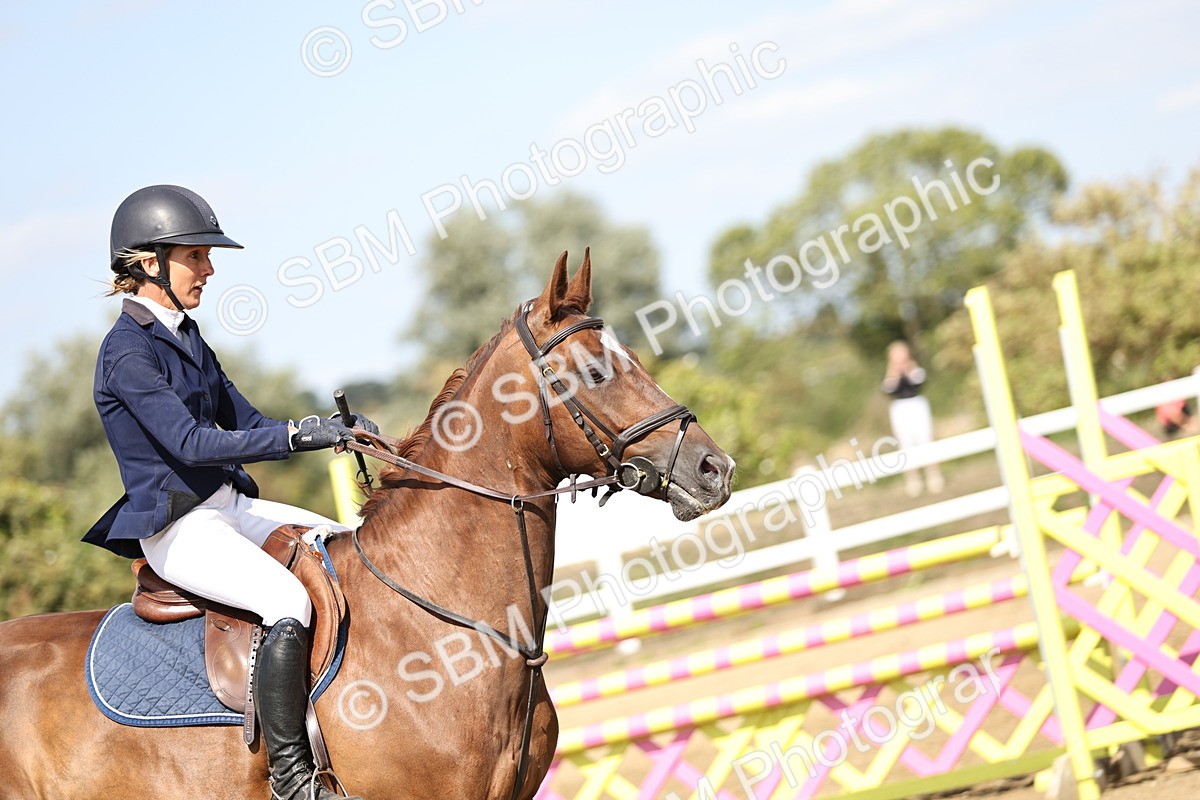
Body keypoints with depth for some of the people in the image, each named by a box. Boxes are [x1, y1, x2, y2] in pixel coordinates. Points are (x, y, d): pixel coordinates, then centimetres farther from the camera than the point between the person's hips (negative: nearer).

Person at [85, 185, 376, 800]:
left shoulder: (185, 335, 13)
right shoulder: (126, 352, -16)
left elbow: (245, 423, 14)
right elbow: (191, 443, -25)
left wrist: (335, 430, -2)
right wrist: (299, 434, -30)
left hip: (229, 507, 10)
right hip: (177, 529, -10)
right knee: (289, 602, -29)